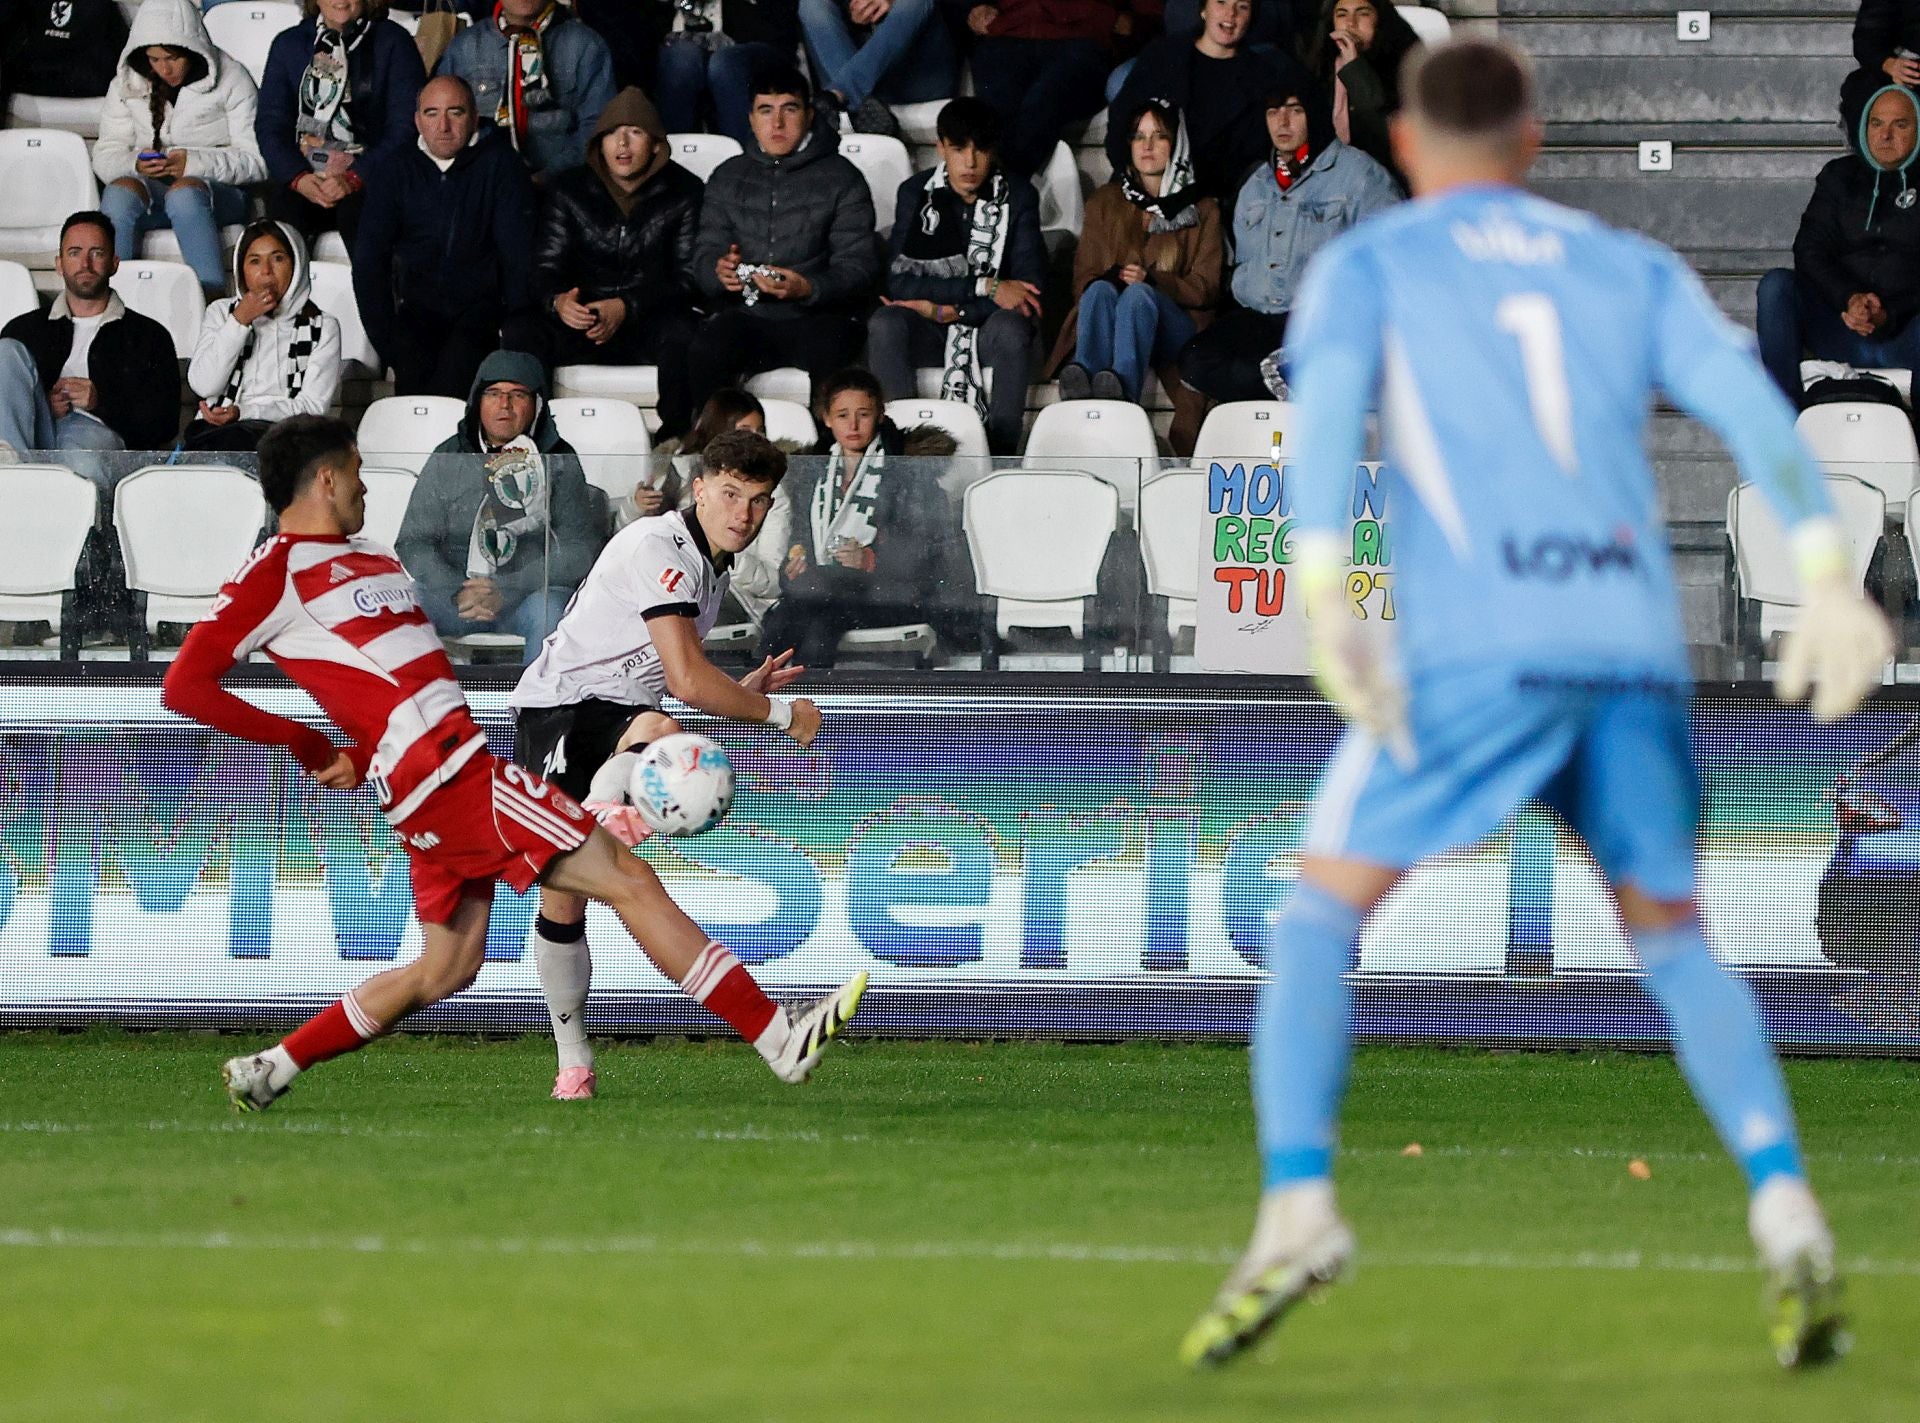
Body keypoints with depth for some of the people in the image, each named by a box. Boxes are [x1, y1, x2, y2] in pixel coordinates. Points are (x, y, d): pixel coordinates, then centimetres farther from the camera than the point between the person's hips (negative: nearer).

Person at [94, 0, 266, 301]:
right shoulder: (127, 85, 12)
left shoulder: (231, 81, 0)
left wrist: (195, 163, -20)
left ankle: (215, 301, -48)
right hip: (149, 189, 3)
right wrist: (135, 164, -15)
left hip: (218, 191, -3)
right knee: (119, 191, -33)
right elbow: (105, 157, 9)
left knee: (185, 193, -39)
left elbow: (257, 161, -5)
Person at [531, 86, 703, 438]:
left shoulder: (684, 193, 3)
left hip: (651, 321, -1)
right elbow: (545, 267, 4)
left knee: (683, 336, -38)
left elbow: (686, 277, -4)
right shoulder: (567, 190, 9)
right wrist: (557, 301, -23)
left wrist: (628, 307, -22)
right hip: (581, 320, 1)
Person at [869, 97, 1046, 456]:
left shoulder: (1017, 195, -1)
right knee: (884, 324, -31)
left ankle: (1002, 451, -32)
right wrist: (986, 287, -20)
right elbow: (899, 282, -11)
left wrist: (944, 309, -18)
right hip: (931, 333, 1)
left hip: (989, 333, -1)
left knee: (1010, 327, -36)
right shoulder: (917, 193, 1)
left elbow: (1030, 288, -11)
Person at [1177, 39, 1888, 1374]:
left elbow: (1328, 405, -6)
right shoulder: (1634, 270, 22)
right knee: (1672, 936, 17)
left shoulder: (1366, 266, 15)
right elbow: (1749, 402, 6)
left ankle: (1298, 1202, -13)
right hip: (1636, 643, 3)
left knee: (1321, 911, 8)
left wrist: (1325, 601, -18)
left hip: (1476, 647, -3)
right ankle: (1786, 1209, -3)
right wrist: (1828, 574, -4)